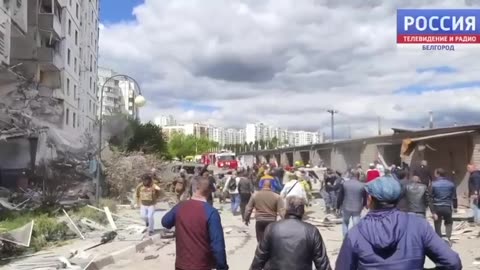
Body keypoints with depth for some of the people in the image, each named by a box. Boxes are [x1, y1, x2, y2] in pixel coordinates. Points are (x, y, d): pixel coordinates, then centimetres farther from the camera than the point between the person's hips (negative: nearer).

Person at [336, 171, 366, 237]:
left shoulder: (344, 184, -5)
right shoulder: (362, 186, -6)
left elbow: (340, 196, -1)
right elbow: (365, 198, 4)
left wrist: (338, 206, 9)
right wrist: (363, 205, 22)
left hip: (346, 207, 1)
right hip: (357, 209, -1)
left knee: (345, 222, 21)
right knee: (356, 224, 7)